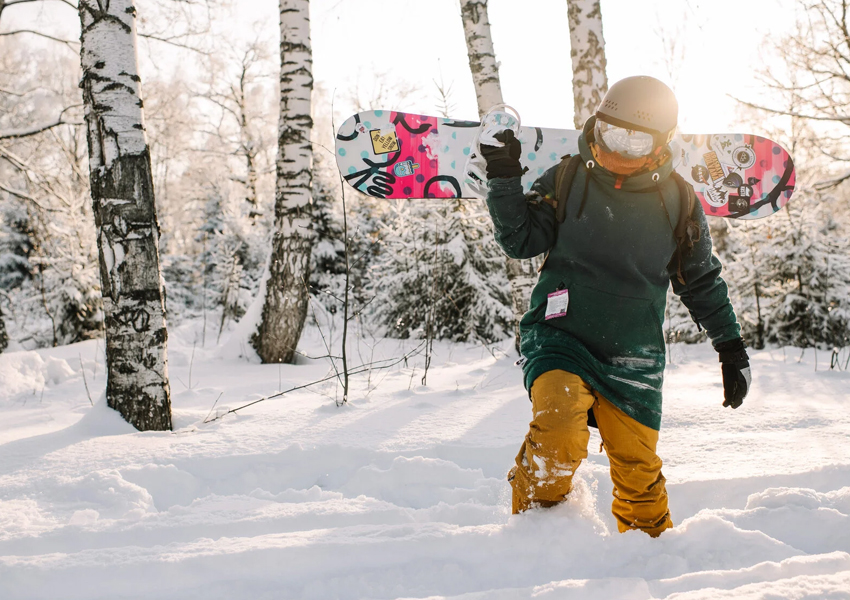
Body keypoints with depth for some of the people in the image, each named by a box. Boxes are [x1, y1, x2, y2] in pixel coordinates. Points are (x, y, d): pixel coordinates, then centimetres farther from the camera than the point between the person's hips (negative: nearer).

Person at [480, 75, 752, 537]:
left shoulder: (679, 202, 2)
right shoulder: (567, 181, -2)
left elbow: (702, 281, 12)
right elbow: (522, 241, -3)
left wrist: (731, 347, 12)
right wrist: (503, 179, -15)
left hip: (632, 358, 2)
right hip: (560, 338, -2)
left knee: (637, 468, 3)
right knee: (558, 429, -28)